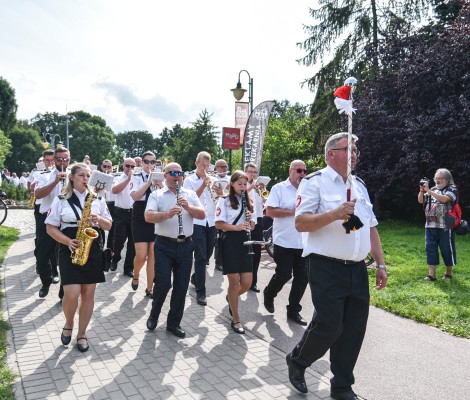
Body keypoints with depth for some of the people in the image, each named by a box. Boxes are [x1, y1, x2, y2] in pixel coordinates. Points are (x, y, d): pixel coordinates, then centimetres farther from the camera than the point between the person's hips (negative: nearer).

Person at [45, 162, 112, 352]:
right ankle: (68, 324, 19)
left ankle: (81, 333, 19)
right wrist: (68, 242, -14)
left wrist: (98, 219, -12)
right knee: (72, 294, -11)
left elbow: (108, 226, 10)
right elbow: (50, 227, 1)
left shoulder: (98, 199, 8)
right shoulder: (61, 200, 2)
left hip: (93, 250, 2)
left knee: (88, 293, 4)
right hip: (70, 251, -2)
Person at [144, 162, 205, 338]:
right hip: (164, 245, -3)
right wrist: (167, 214, -30)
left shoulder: (190, 194, 11)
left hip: (185, 245, 3)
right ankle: (153, 315, 23)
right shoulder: (156, 195, 2)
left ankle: (174, 323, 21)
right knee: (163, 284, -5)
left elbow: (202, 215, 1)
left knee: (181, 287, 7)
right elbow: (148, 216, -13)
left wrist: (188, 207, -17)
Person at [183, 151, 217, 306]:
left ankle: (195, 278, 40)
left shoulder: (212, 179, 10)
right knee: (201, 257, -7)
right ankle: (200, 292, 0)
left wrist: (211, 185, -13)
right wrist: (203, 185, -18)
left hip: (211, 222, 4)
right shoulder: (189, 180, 0)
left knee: (207, 255, 15)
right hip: (197, 222, -4)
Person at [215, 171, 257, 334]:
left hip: (245, 242, 5)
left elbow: (252, 227, 14)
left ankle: (231, 298, 36)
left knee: (247, 283, 2)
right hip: (230, 242, -5)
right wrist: (236, 227, -23)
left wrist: (250, 219, -7)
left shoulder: (249, 202, 15)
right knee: (234, 282, -2)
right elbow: (218, 224, -10)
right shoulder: (224, 200, -1)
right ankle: (236, 320, 12)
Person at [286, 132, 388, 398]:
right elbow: (301, 223, -12)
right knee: (329, 325, -7)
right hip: (327, 268, -6)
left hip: (358, 270, 7)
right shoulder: (315, 182, -4)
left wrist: (381, 264, 13)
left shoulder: (359, 185, 17)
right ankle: (297, 361, 23)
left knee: (354, 329, 8)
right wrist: (335, 213, -23)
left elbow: (371, 227, 19)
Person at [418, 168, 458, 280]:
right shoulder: (433, 189, 16)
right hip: (430, 225, 5)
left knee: (447, 250, 4)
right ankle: (431, 274, 5)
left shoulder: (452, 189, -1)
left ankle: (448, 273, 19)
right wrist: (422, 190, -6)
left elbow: (443, 199, -20)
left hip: (445, 226, -5)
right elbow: (420, 200, 11)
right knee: (430, 249, 1)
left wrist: (428, 190, -21)